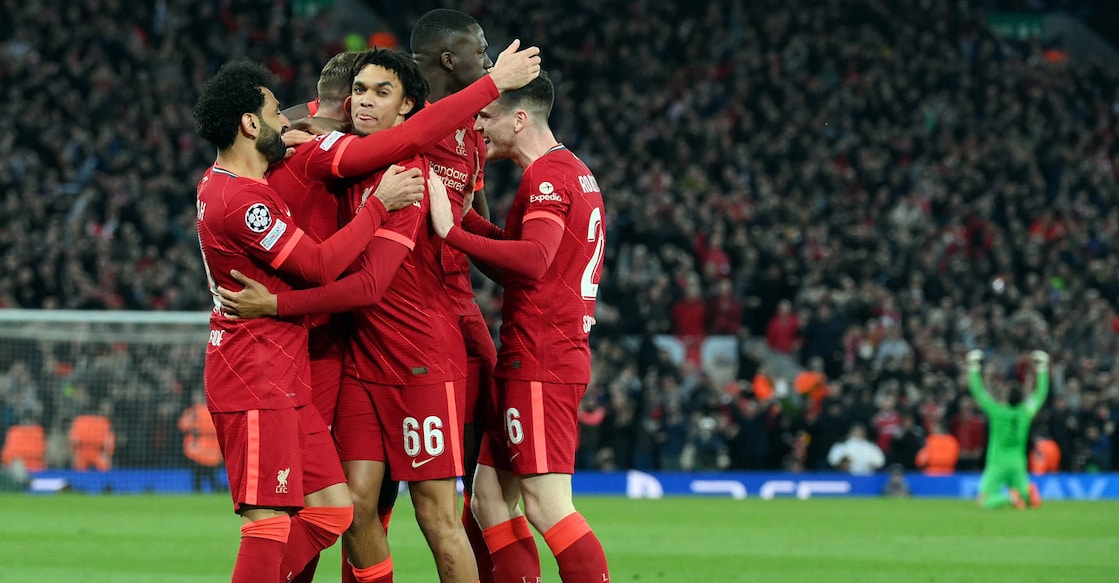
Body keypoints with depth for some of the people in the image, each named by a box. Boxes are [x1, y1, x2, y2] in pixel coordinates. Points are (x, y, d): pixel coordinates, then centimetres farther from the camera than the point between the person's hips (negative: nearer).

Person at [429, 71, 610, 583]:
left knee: (547, 506, -13)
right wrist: (460, 214, 14)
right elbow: (522, 252, 23)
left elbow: (534, 260, -28)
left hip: (540, 364, -10)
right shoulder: (571, 171, 19)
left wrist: (453, 233, -27)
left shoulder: (547, 175, -13)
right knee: (489, 500, 11)